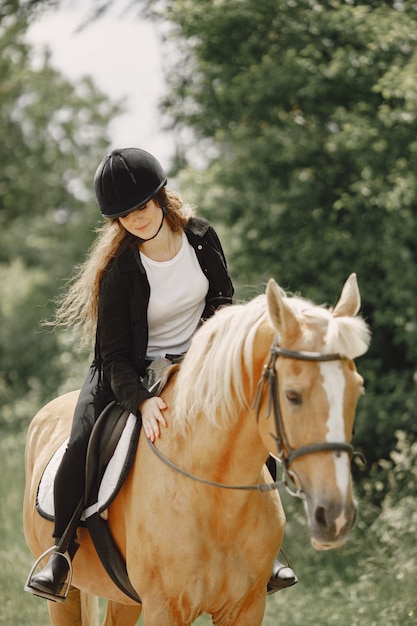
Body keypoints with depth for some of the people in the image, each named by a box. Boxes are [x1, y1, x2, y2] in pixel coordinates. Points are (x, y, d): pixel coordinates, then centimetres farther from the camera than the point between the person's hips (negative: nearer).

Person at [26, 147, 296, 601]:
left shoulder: (201, 236, -10)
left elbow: (222, 299, 8)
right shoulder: (118, 269, -20)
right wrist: (142, 401, -37)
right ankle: (61, 551, -3)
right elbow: (115, 355, -20)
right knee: (82, 448, -24)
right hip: (132, 373, -3)